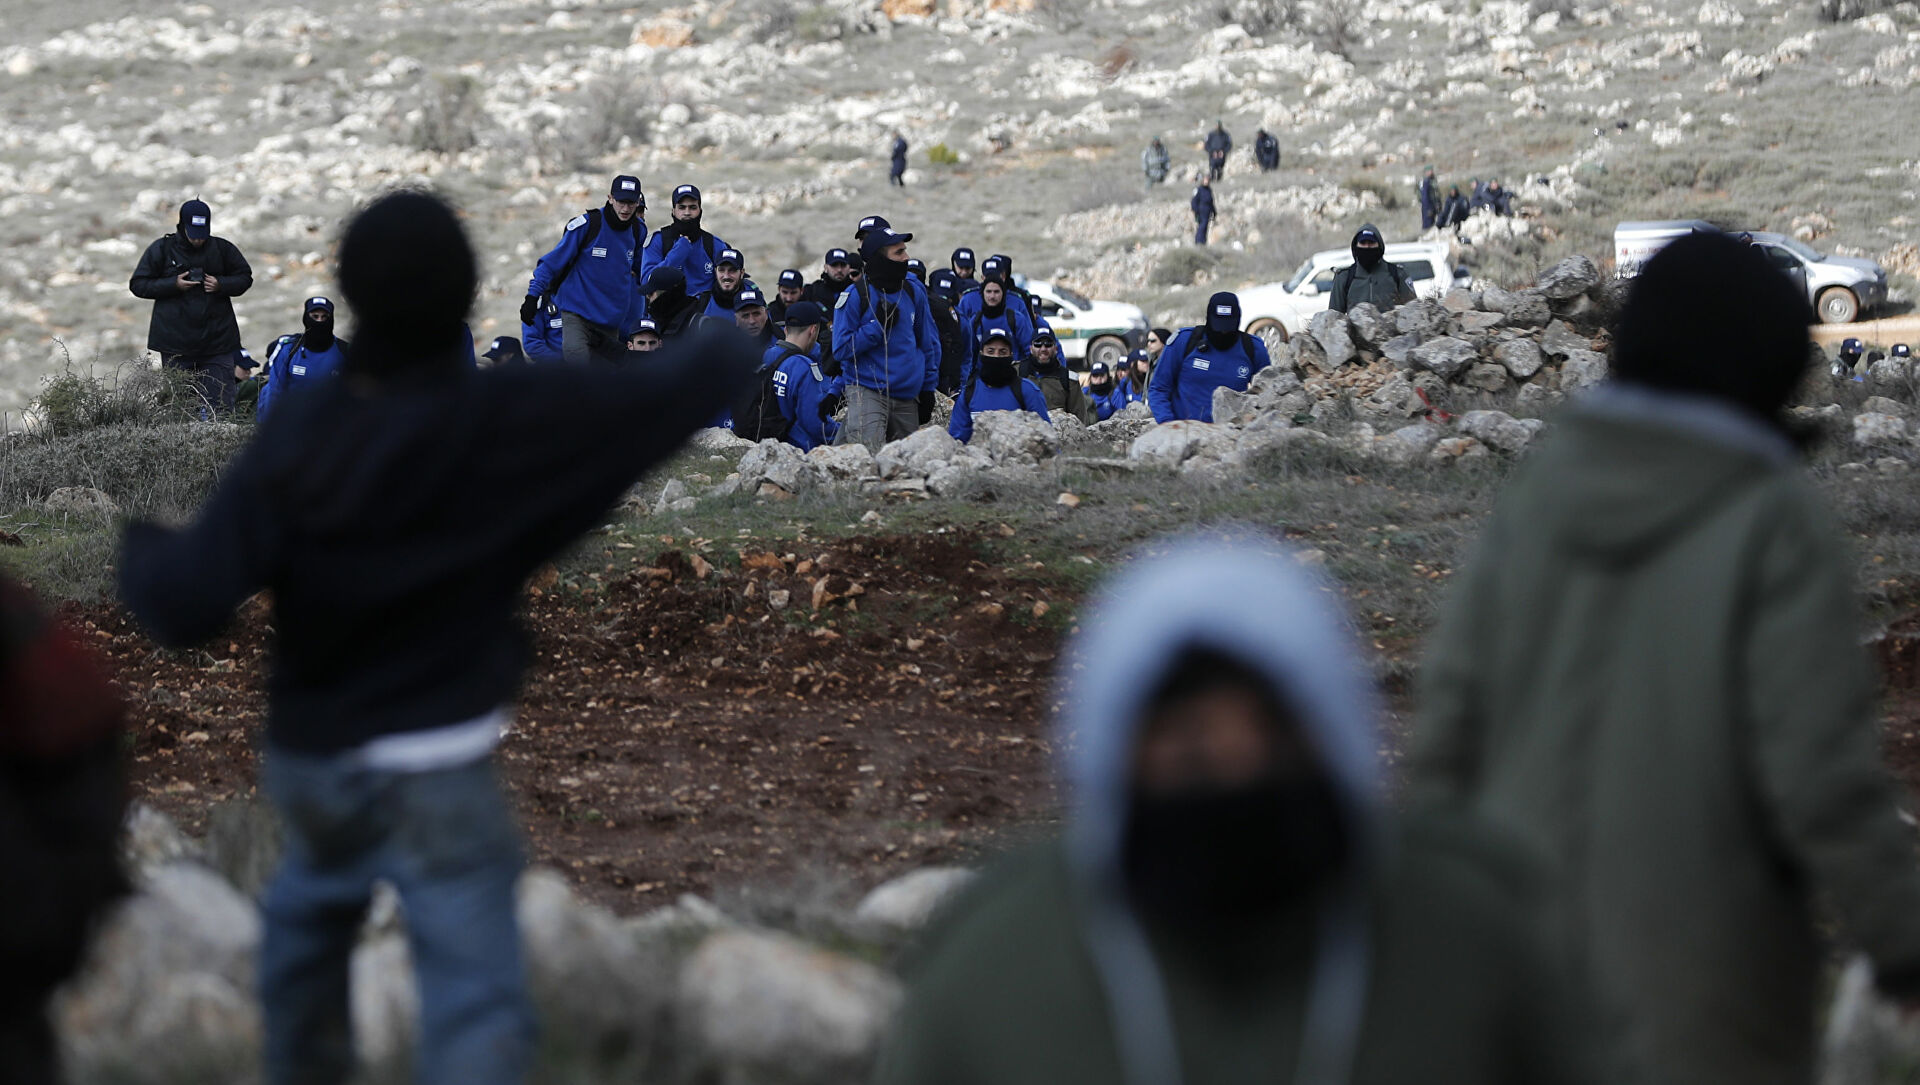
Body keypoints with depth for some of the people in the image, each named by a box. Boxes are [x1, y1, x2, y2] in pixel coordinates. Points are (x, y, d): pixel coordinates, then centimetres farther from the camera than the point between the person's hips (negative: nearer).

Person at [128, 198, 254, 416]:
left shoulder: (223, 249, 4)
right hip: (175, 341, -1)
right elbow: (138, 284, 2)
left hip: (217, 339, 1)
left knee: (221, 404, -2)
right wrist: (173, 285, -12)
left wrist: (221, 285, -8)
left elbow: (245, 278, 13)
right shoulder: (162, 249, 0)